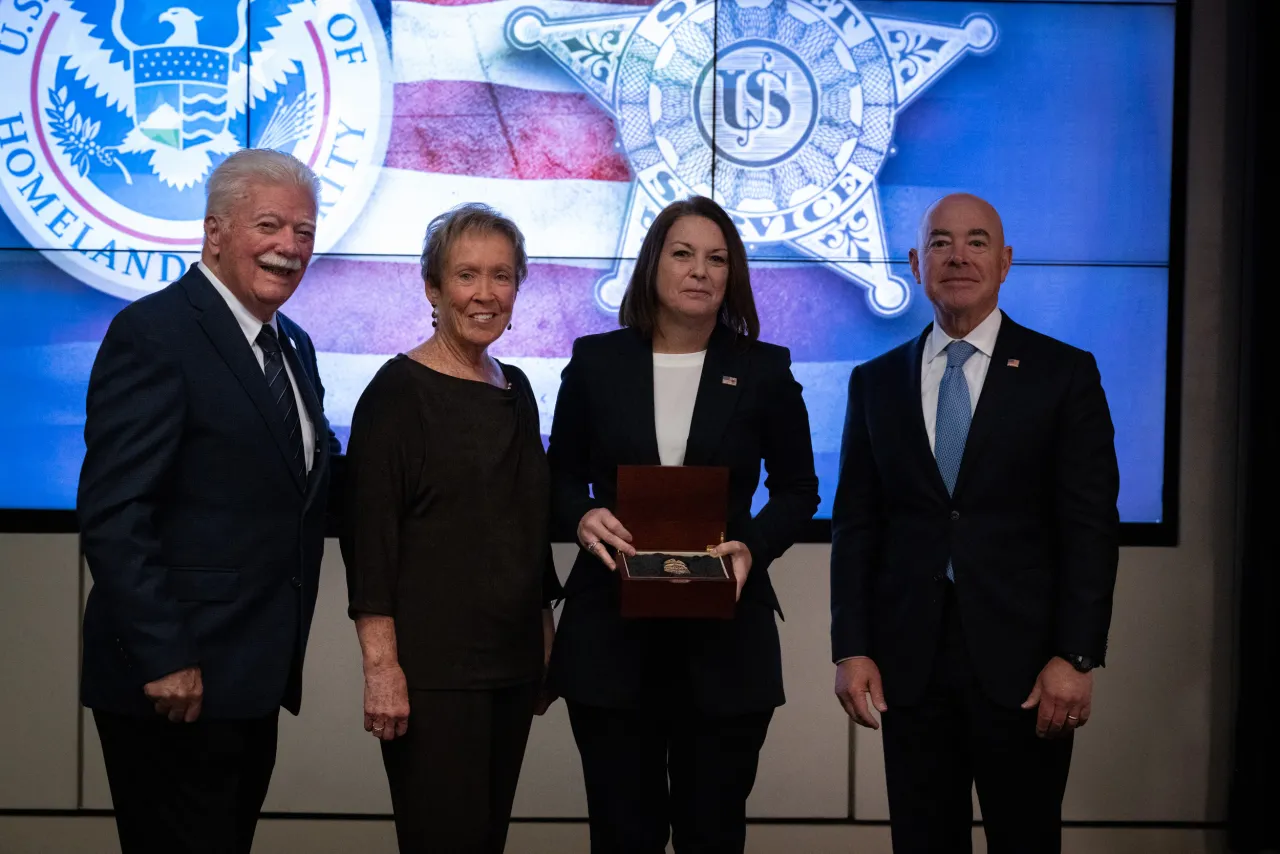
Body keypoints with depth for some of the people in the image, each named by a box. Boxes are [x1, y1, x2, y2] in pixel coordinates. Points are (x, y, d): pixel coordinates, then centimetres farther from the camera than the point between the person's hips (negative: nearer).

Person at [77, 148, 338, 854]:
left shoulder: (293, 346, 15)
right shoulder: (153, 334, -12)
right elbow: (112, 516, -18)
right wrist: (163, 661, -20)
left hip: (251, 679, 8)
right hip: (176, 686, -8)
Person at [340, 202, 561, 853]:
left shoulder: (515, 390, 13)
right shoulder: (399, 391, -8)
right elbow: (369, 536, -13)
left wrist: (545, 642, 16)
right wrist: (381, 666, -19)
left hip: (511, 663, 7)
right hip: (430, 667, -7)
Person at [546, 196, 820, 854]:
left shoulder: (765, 371, 3)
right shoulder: (596, 362, 4)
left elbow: (797, 489, 8)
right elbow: (561, 477, 11)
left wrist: (754, 547, -11)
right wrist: (582, 517, -12)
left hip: (724, 637, 0)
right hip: (611, 633, 0)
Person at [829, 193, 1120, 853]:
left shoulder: (1064, 373, 1)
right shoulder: (875, 382, 9)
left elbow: (1091, 526, -3)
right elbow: (855, 525, 8)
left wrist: (1076, 656, -10)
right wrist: (851, 649, 0)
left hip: (1021, 660, -2)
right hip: (908, 662, 2)